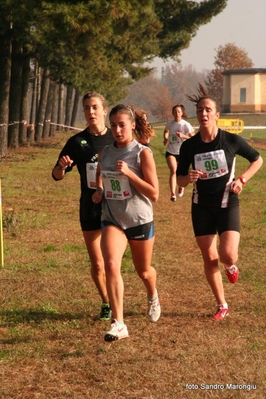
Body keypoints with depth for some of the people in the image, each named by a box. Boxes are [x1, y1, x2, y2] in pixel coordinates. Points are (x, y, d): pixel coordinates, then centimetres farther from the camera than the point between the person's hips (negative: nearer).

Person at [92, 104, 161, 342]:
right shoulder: (105, 153, 2)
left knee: (143, 271, 17)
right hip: (112, 219, 2)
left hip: (139, 220, -2)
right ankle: (118, 324, -21)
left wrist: (128, 172, -24)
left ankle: (153, 296, 54)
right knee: (111, 265, -22)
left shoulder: (142, 153, -11)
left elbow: (154, 194, -15)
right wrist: (99, 191, 1)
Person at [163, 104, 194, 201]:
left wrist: (183, 135, -27)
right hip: (170, 152, 1)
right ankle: (173, 194, -24)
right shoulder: (169, 124, 1)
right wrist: (165, 139, 7)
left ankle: (181, 187, 46)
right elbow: (166, 131, 25)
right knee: (173, 171, -18)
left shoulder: (185, 125, -9)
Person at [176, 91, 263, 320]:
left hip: (227, 204, -2)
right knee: (209, 258, 4)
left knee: (228, 255, -17)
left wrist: (242, 179, -11)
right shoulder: (189, 146, -7)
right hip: (202, 207, 2)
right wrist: (189, 178, -22)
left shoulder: (231, 140, -11)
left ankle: (231, 266, 22)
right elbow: (179, 179, 1)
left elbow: (257, 160, 3)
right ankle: (222, 306, 20)